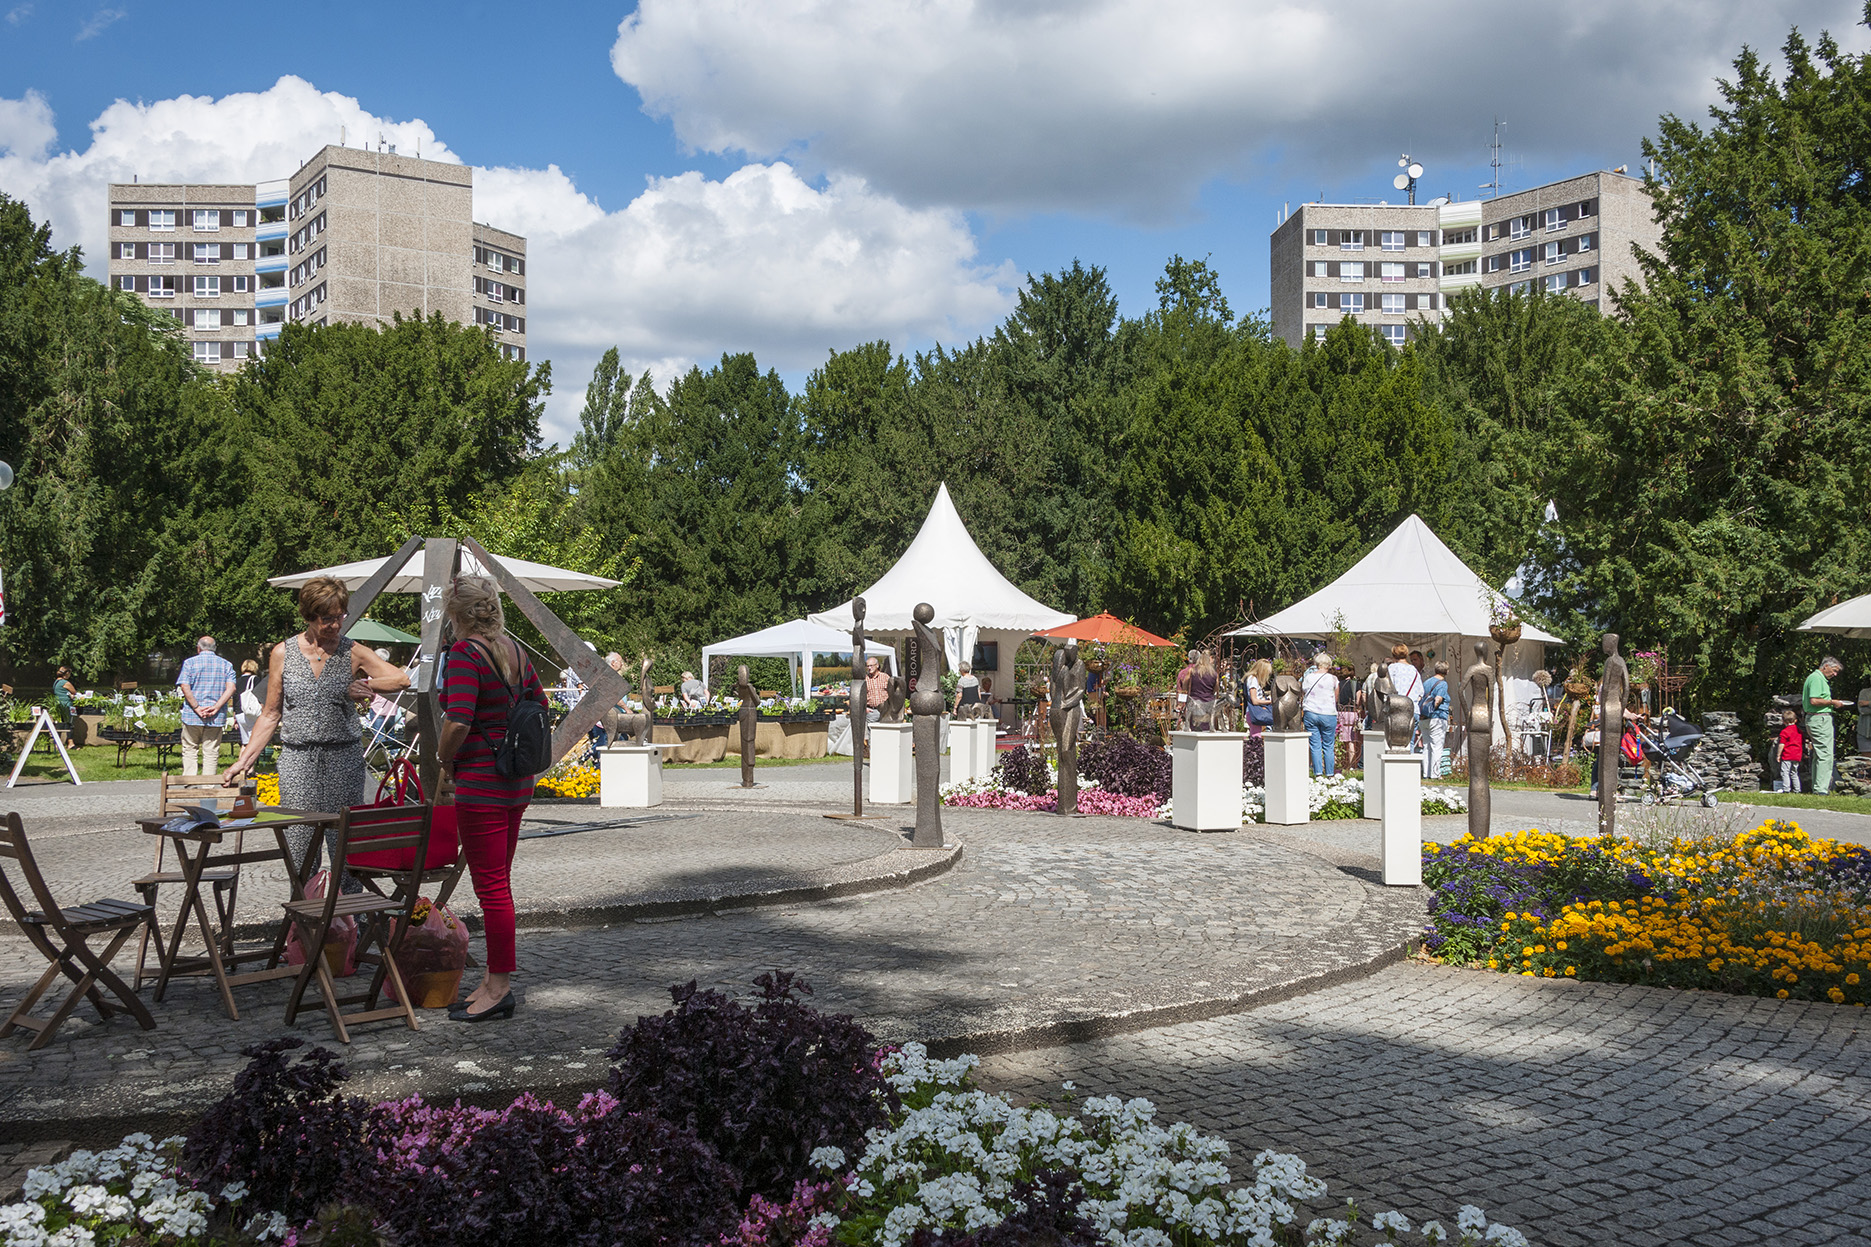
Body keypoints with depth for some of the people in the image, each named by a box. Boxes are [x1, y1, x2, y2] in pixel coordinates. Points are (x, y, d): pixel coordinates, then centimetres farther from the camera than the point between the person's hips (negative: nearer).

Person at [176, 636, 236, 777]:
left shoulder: (190, 663, 2)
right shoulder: (226, 664, 8)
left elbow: (185, 687, -9)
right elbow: (231, 688, -5)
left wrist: (197, 708, -11)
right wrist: (216, 707, -10)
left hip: (192, 717, -1)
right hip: (217, 717, 2)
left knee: (190, 750, 7)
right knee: (211, 752, 3)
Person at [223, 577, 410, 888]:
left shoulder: (353, 653, 4)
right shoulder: (283, 653, 6)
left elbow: (401, 679, -1)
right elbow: (270, 714, 10)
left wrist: (365, 684, -15)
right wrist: (243, 760, 6)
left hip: (344, 759, -1)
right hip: (297, 759, 1)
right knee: (299, 845, -2)